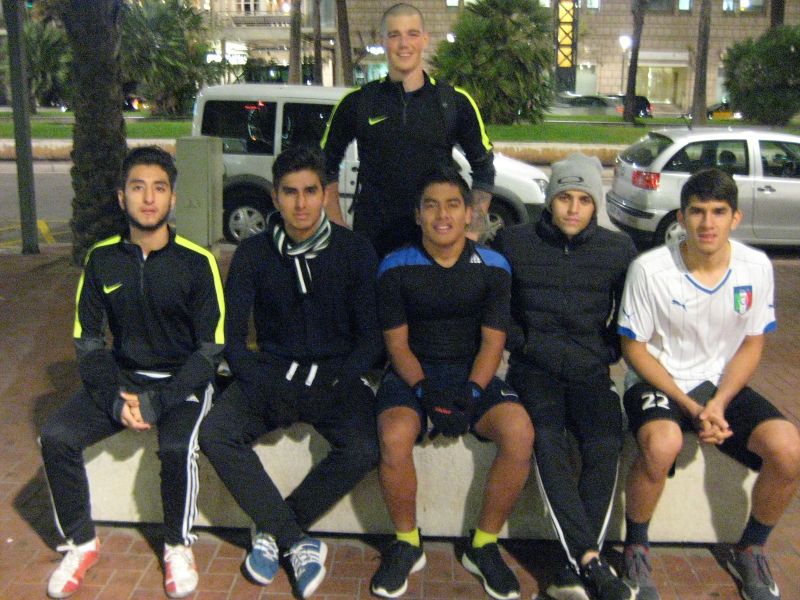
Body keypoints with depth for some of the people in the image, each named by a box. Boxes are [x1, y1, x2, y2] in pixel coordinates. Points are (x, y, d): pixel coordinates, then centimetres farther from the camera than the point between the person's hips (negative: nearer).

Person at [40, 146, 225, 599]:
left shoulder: (197, 263, -11)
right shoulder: (101, 260, -1)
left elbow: (211, 350, -10)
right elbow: (88, 342, 3)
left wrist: (156, 403, -19)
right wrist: (116, 399, -14)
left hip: (183, 381, -3)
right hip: (121, 377, 4)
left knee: (177, 446, -32)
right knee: (57, 436, -18)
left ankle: (179, 547, -4)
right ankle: (82, 543, 5)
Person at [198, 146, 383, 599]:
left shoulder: (355, 251, -1)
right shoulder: (253, 254, 2)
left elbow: (370, 336, 0)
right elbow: (232, 333, 2)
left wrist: (335, 387, -15)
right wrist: (259, 386, -14)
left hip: (336, 375, -1)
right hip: (271, 371, 2)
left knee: (365, 448, -29)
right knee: (216, 434, -26)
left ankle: (272, 532, -10)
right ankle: (298, 543, -15)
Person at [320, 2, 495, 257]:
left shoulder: (455, 102, 4)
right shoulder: (357, 102, 3)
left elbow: (483, 168, 12)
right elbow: (327, 163, 13)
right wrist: (338, 230, 5)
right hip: (371, 239, 0)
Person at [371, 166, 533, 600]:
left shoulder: (493, 267, 0)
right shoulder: (396, 268, -3)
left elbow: (492, 342, -1)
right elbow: (397, 343, -3)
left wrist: (470, 393, -17)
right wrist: (426, 390, -18)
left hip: (472, 373, 1)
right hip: (413, 373, -1)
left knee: (520, 432, -27)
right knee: (394, 437, -32)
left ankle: (484, 546, -4)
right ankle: (406, 544, -4)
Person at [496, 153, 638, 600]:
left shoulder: (619, 249, 8)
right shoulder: (515, 243, 6)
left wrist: (606, 351, 4)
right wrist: (524, 343, 2)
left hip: (591, 370, 1)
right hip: (534, 366, -1)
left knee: (606, 444, -28)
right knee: (547, 438, -31)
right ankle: (591, 561, -31)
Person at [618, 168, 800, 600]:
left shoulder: (756, 267, -6)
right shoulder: (650, 269, -16)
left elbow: (752, 345, 3)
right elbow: (634, 348, -8)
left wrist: (718, 404, -12)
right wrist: (690, 406, -16)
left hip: (723, 384, 4)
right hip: (658, 383, -3)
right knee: (662, 444, -36)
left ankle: (748, 553, 9)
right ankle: (635, 550, -6)